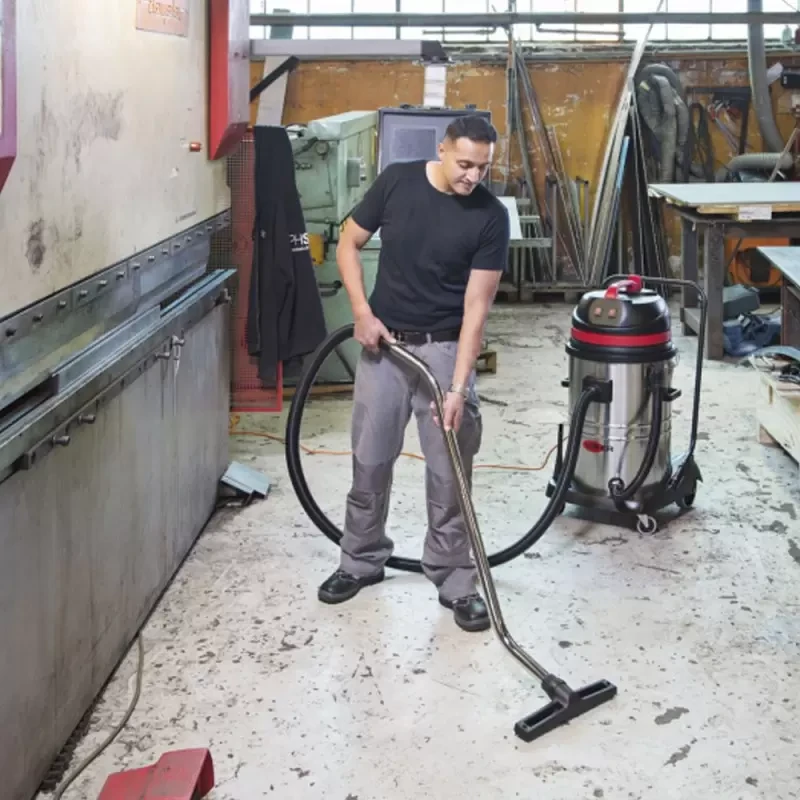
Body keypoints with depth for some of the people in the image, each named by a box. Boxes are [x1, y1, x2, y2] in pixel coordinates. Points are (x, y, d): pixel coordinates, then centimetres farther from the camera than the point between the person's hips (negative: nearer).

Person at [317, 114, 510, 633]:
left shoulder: (491, 216, -13)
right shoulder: (397, 181, -7)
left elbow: (477, 306, -15)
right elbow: (349, 245, 3)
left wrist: (458, 385, -22)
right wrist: (362, 312, -9)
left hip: (445, 349, -2)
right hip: (384, 344, 2)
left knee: (449, 471, 1)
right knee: (370, 460, 9)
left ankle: (455, 580, 14)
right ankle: (361, 562, 27)